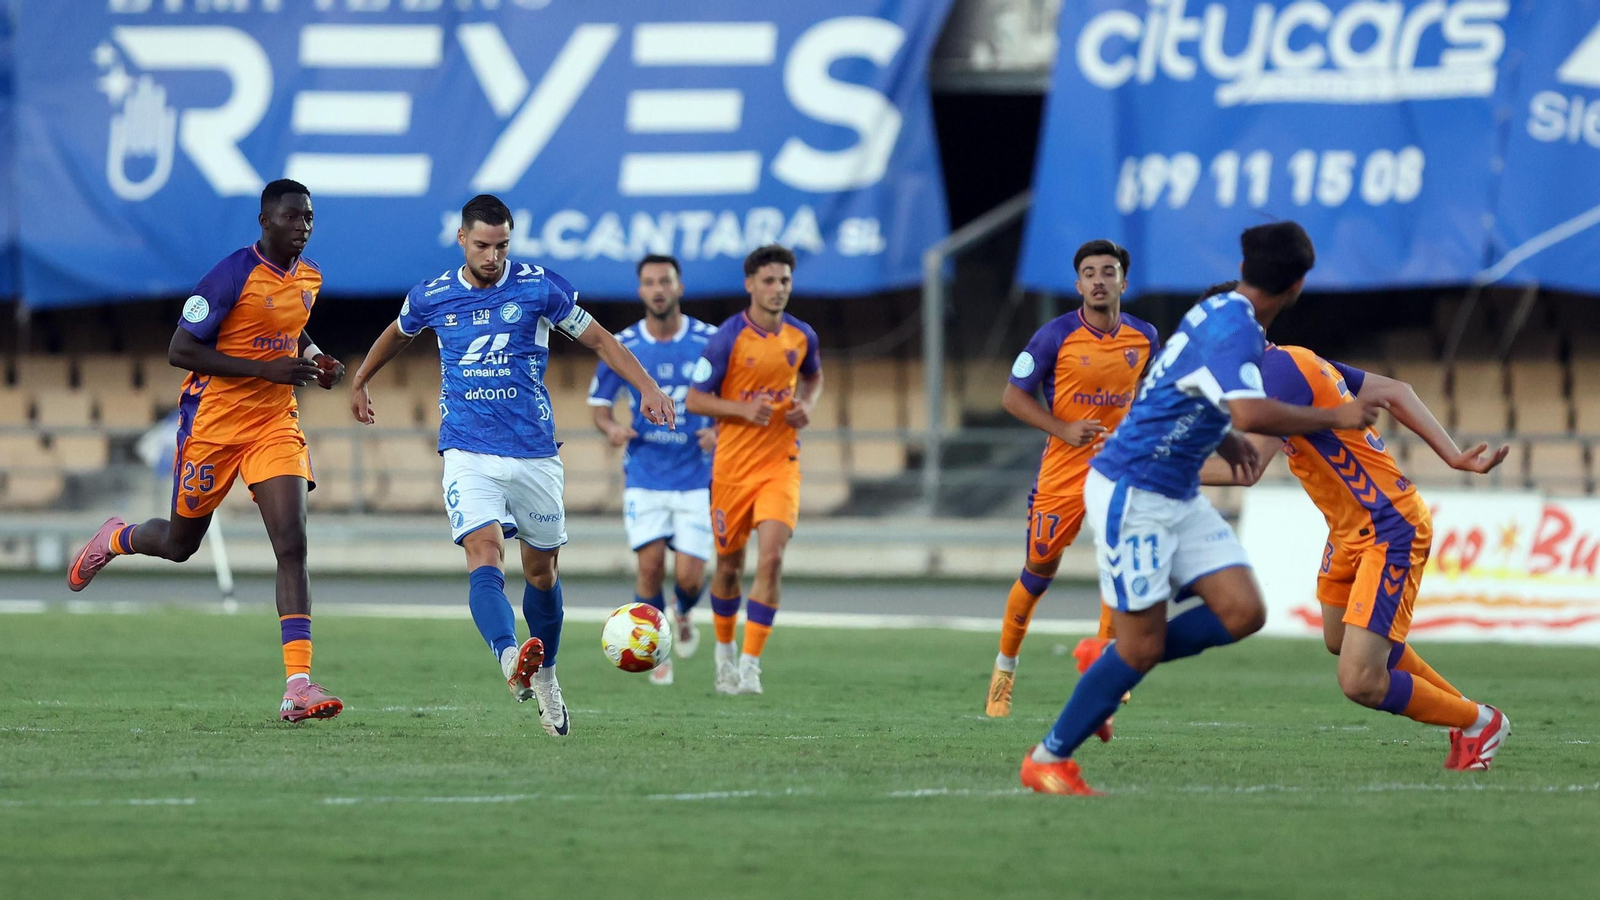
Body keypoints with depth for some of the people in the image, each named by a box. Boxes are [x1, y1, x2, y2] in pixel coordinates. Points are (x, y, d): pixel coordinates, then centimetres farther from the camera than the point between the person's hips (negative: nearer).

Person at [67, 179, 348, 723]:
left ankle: (298, 685, -19)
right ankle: (114, 540, 49)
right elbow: (180, 351, -20)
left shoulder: (308, 278, 5)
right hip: (214, 423, -5)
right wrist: (268, 369, -25)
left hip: (275, 424, 5)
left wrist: (314, 360, 4)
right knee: (180, 543, 12)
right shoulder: (233, 275, -18)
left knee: (292, 546, -13)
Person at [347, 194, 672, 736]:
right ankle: (509, 660, -44)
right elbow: (396, 335, 26)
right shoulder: (432, 298, 3)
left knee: (541, 568, 11)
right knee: (485, 551, -24)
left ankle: (544, 675, 33)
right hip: (468, 454, -1)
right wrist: (360, 382, 39)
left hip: (534, 453, 1)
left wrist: (648, 389, -7)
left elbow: (600, 341, 5)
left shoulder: (540, 288, -2)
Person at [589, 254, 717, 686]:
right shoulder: (622, 347, -1)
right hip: (644, 474, 1)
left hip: (696, 476, -1)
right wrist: (612, 428, -14)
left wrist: (720, 431, -14)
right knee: (651, 563, -13)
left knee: (689, 577, -7)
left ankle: (683, 614, 30)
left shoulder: (709, 341, -3)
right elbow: (599, 404, 9)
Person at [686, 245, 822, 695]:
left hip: (781, 464, 1)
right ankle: (725, 648, 36)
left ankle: (750, 664, -13)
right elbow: (694, 399, -7)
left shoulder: (802, 336, 1)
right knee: (730, 564, 10)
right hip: (733, 466, -1)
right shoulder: (727, 338, -11)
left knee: (771, 558, -16)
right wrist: (743, 409, -22)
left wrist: (807, 406, 1)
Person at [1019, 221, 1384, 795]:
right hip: (1131, 494, -9)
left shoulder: (1222, 313, 9)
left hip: (1178, 499, 9)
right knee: (1142, 645, -6)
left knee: (1242, 613, -3)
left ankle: (1111, 665, 14)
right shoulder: (1234, 328, -21)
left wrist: (1222, 439, 15)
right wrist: (1333, 419, -25)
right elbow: (1251, 413, -37)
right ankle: (1048, 759, 8)